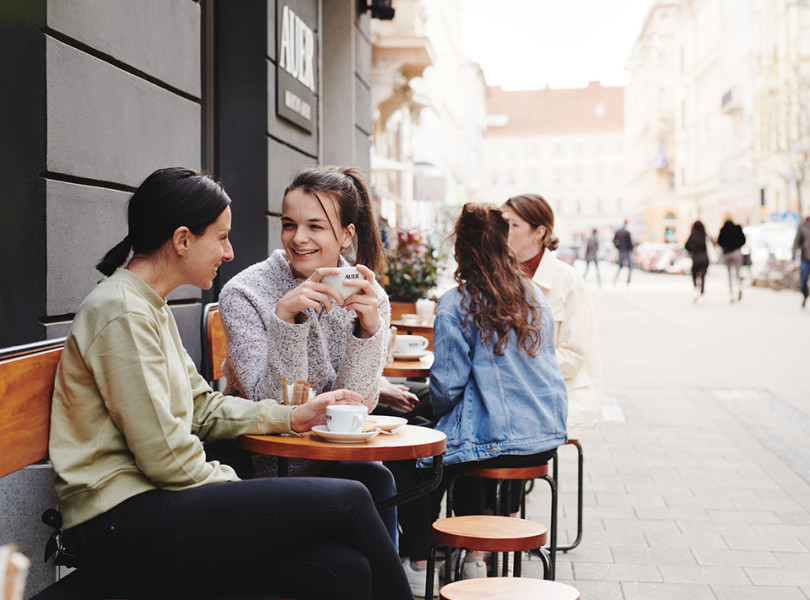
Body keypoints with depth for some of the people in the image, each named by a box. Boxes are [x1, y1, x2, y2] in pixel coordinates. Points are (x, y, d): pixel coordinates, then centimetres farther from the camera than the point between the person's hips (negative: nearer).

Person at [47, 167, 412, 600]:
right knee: (346, 500, -18)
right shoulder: (122, 313, -13)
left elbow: (200, 407, 23)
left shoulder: (151, 308, 19)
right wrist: (234, 489, -4)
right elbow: (163, 454, -16)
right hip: (121, 523, -9)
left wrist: (291, 417, 16)